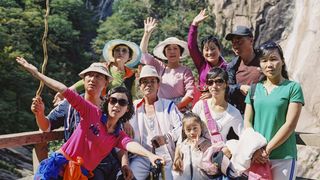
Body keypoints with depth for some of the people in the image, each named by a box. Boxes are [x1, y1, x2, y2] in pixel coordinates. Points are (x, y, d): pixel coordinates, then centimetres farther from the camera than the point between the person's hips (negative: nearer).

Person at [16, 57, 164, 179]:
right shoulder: (93, 112, -1)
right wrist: (36, 72, -9)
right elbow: (65, 91, -7)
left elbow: (131, 145, -16)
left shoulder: (119, 136, 7)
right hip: (57, 166, -3)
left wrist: (150, 155, -39)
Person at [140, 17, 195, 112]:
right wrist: (147, 33, 6)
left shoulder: (185, 71, 2)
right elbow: (143, 53, 13)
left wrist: (177, 106, -15)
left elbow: (191, 93, -6)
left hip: (179, 110, -3)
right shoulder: (160, 67, 13)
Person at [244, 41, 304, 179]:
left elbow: (290, 125, -10)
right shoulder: (255, 88, 7)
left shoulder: (293, 88, -4)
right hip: (256, 156, 3)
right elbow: (247, 121, 5)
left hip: (283, 157, -3)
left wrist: (266, 150, -13)